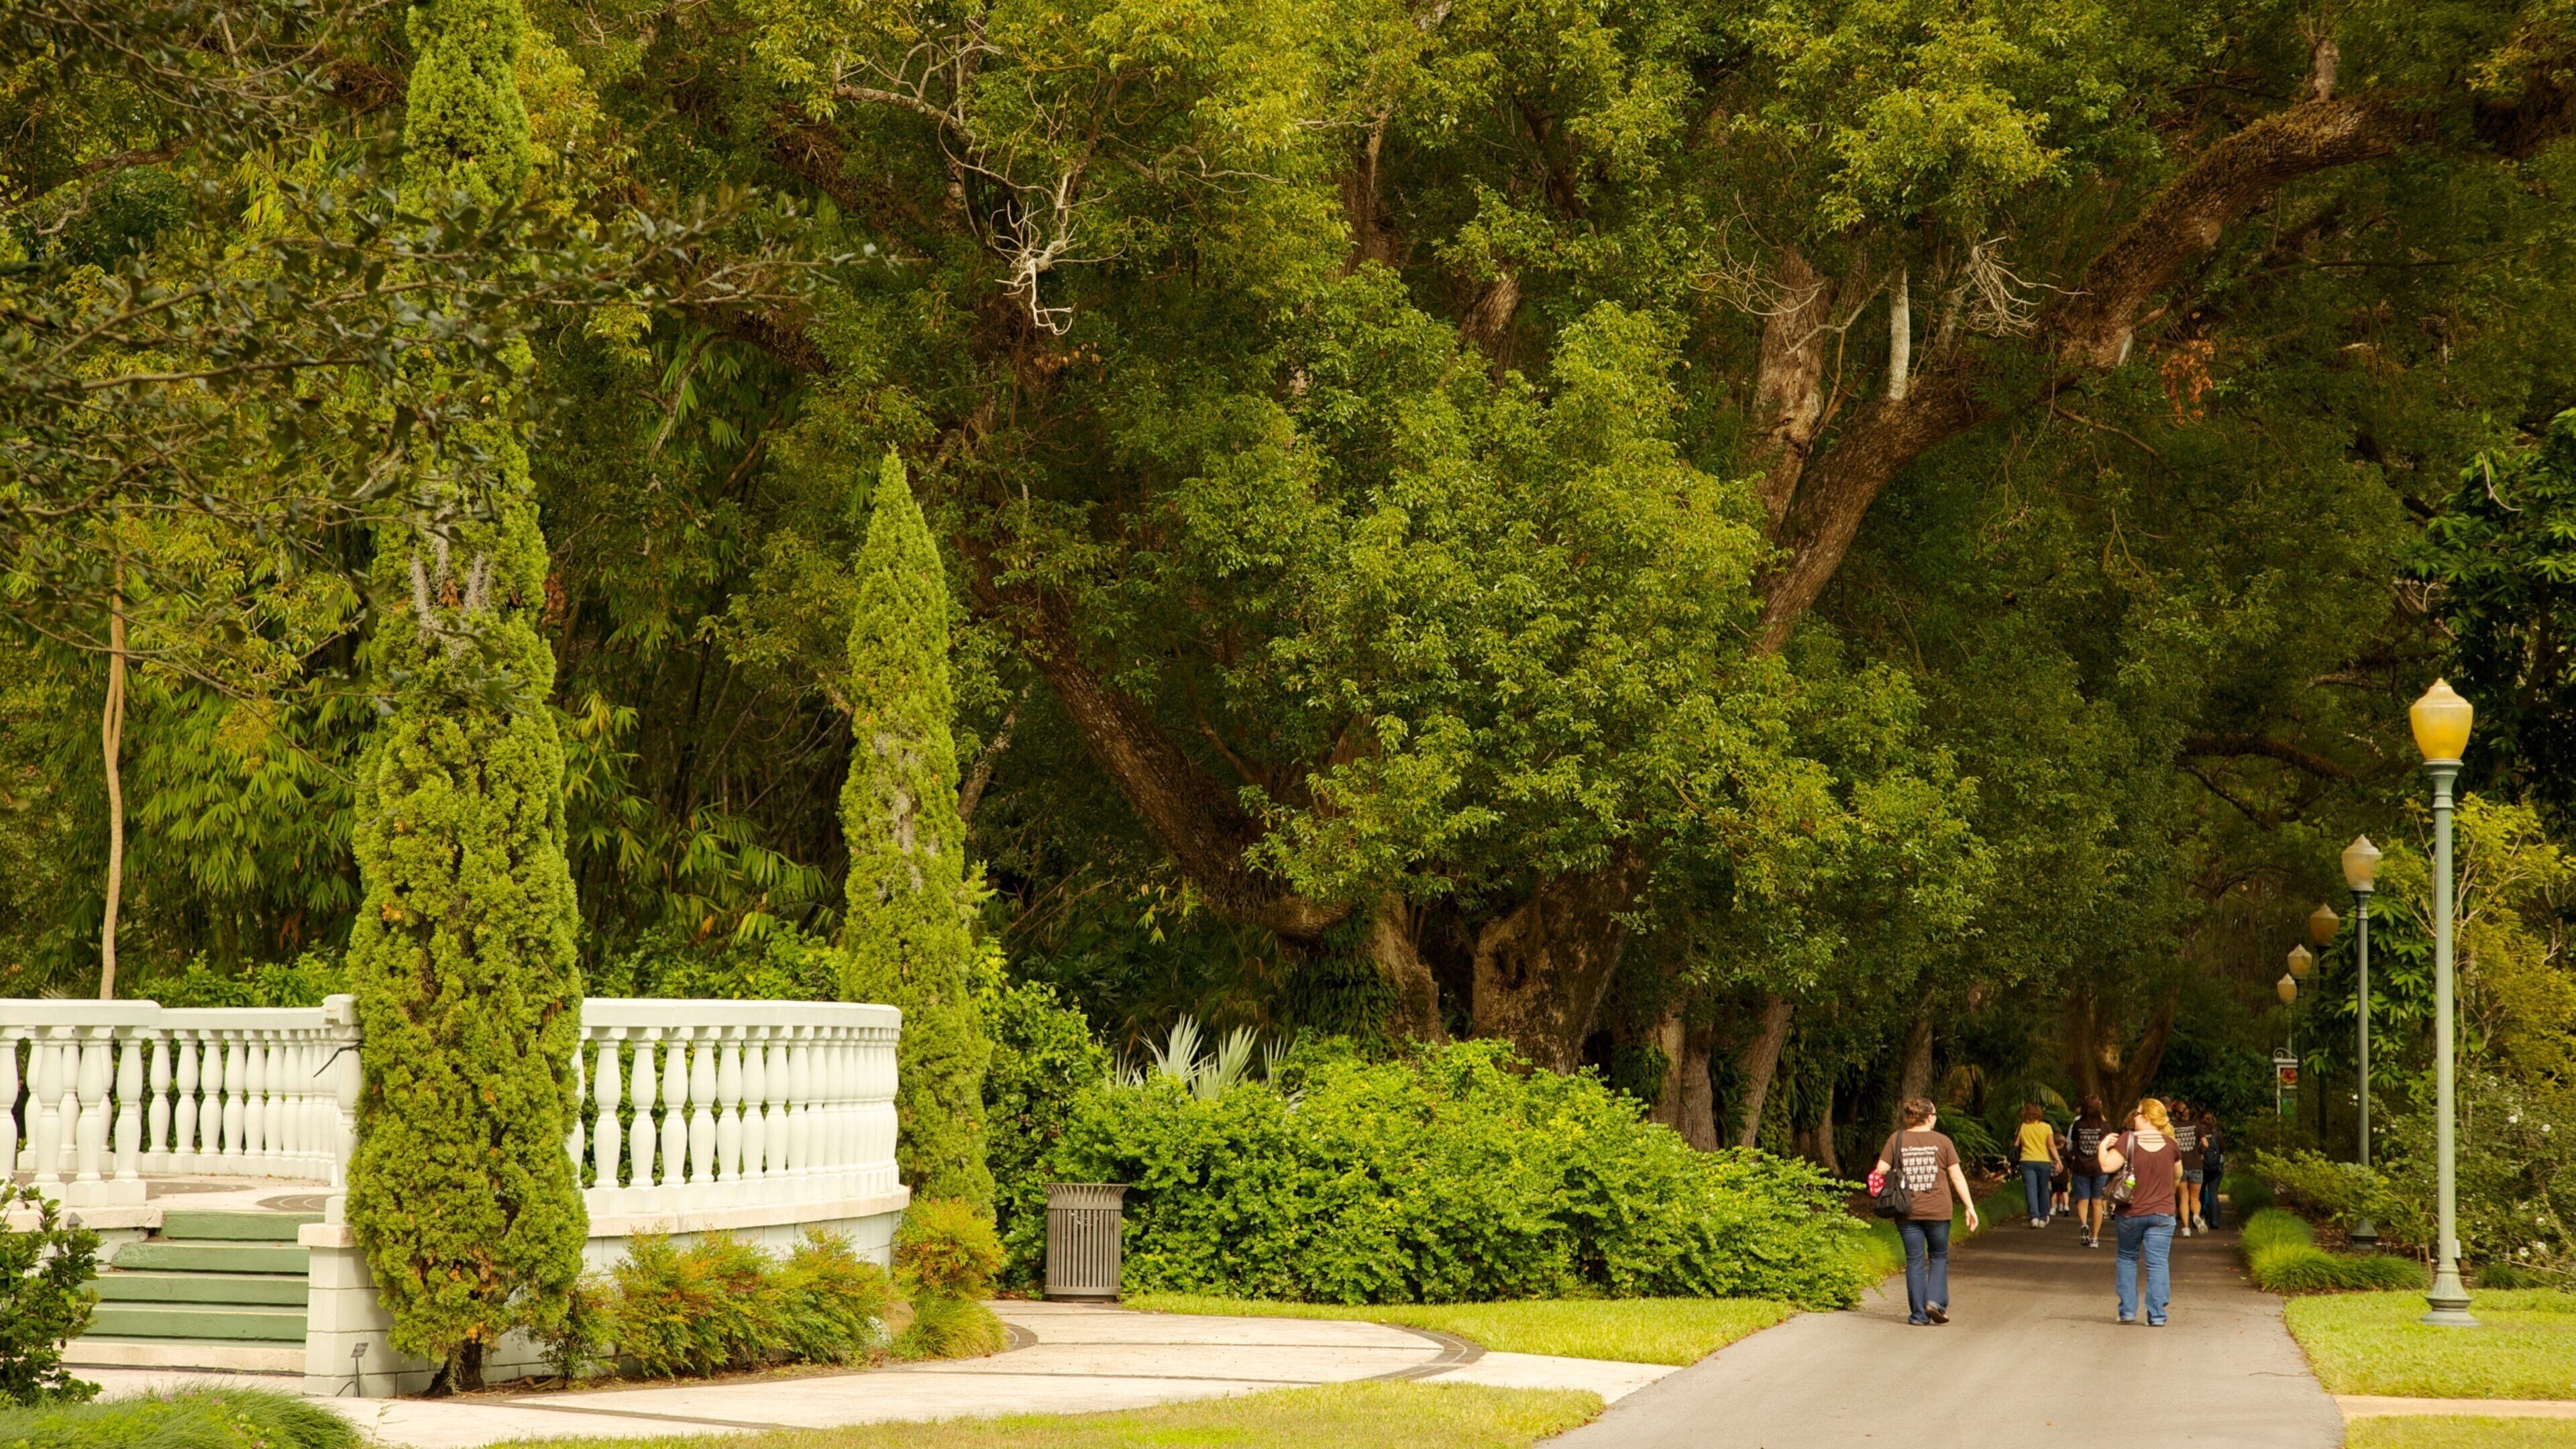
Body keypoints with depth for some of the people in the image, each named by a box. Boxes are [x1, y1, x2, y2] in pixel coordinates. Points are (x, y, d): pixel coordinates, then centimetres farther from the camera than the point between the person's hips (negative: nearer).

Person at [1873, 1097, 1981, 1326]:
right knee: (1939, 1257, 16)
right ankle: (1936, 1300, -2)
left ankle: (1918, 1314, 6)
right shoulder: (1942, 1141, -1)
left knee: (1915, 1260, 7)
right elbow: (1957, 1176, -1)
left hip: (1907, 1211, 1)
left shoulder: (1897, 1140, 0)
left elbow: (1880, 1172, -4)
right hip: (1938, 1210, -1)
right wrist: (1970, 1207, 3)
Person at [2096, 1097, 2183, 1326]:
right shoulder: (2170, 1144, -1)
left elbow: (2107, 1166, -19)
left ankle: (2127, 1311, 15)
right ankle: (2156, 1315, -5)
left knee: (2127, 1259, 17)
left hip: (2131, 1212, -1)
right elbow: (2178, 1176, 13)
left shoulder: (2128, 1140, -13)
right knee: (2158, 1263, 1)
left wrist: (2104, 1146, 0)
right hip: (2162, 1213, 1)